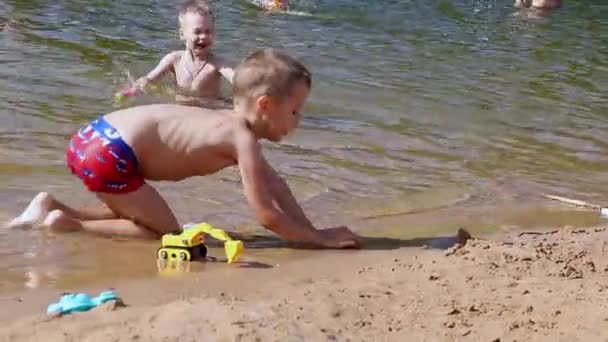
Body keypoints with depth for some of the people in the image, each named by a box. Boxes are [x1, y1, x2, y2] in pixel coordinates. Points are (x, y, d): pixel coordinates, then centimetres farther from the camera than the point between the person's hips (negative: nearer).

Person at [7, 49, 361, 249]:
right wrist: (319, 238, -4)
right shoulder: (243, 138, -12)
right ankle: (68, 223, -2)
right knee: (166, 232, 3)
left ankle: (54, 208, 19)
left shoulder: (232, 122, 16)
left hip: (94, 137, 9)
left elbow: (275, 183, 25)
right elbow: (267, 215, -12)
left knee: (140, 220, 27)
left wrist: (309, 229, 19)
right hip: (110, 153, -9)